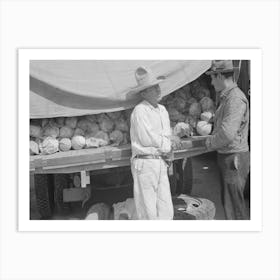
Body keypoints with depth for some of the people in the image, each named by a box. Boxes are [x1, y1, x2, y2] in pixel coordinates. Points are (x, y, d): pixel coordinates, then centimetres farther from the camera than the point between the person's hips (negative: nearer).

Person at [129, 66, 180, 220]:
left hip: (161, 163, 7)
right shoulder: (140, 111, -10)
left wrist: (169, 141, -7)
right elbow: (146, 139, -15)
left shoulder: (162, 110, 15)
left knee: (166, 211, 10)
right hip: (145, 163, -7)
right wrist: (168, 142, -3)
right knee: (148, 212, 2)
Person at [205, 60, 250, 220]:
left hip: (234, 157, -10)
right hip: (227, 156, 10)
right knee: (228, 201, 18)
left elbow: (227, 133, -26)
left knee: (234, 204, -4)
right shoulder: (227, 97, 14)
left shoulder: (236, 99, -18)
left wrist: (210, 143, -10)